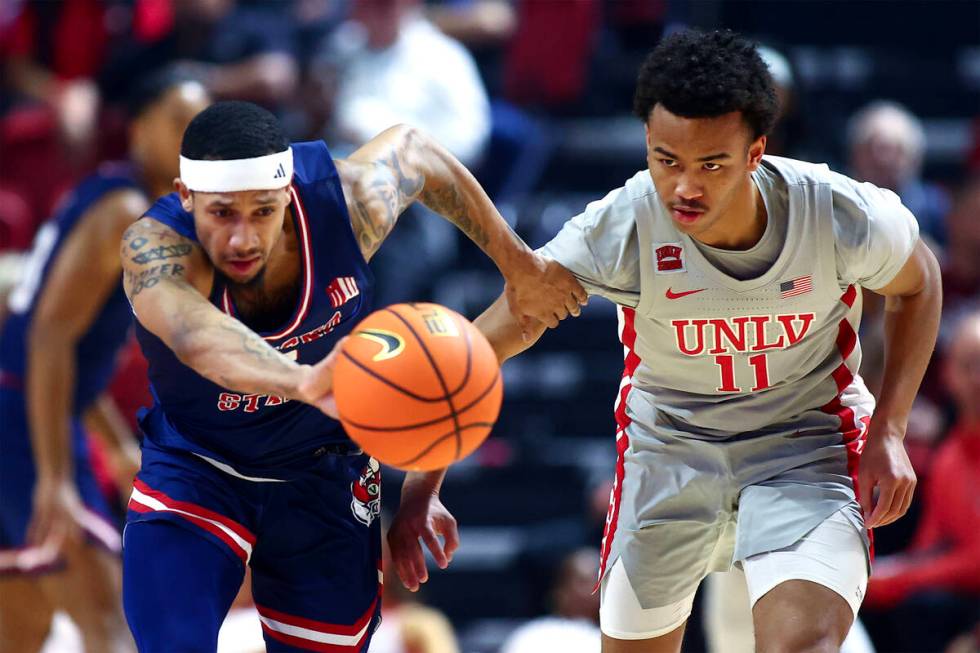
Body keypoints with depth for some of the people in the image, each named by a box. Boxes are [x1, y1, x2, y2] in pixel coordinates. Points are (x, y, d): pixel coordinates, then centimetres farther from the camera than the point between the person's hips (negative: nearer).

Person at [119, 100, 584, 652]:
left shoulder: (347, 202, -25)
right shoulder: (154, 250, -34)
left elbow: (412, 148, 0)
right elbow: (196, 334, -58)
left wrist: (520, 265, 4)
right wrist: (301, 381, -78)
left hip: (323, 481, 3)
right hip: (194, 475, -3)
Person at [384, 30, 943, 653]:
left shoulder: (845, 219, -26)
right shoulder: (618, 232, -28)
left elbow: (917, 286, -1)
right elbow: (483, 348, -18)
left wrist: (888, 432, -8)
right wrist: (421, 489, -24)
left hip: (807, 443, -1)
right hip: (666, 444, 2)